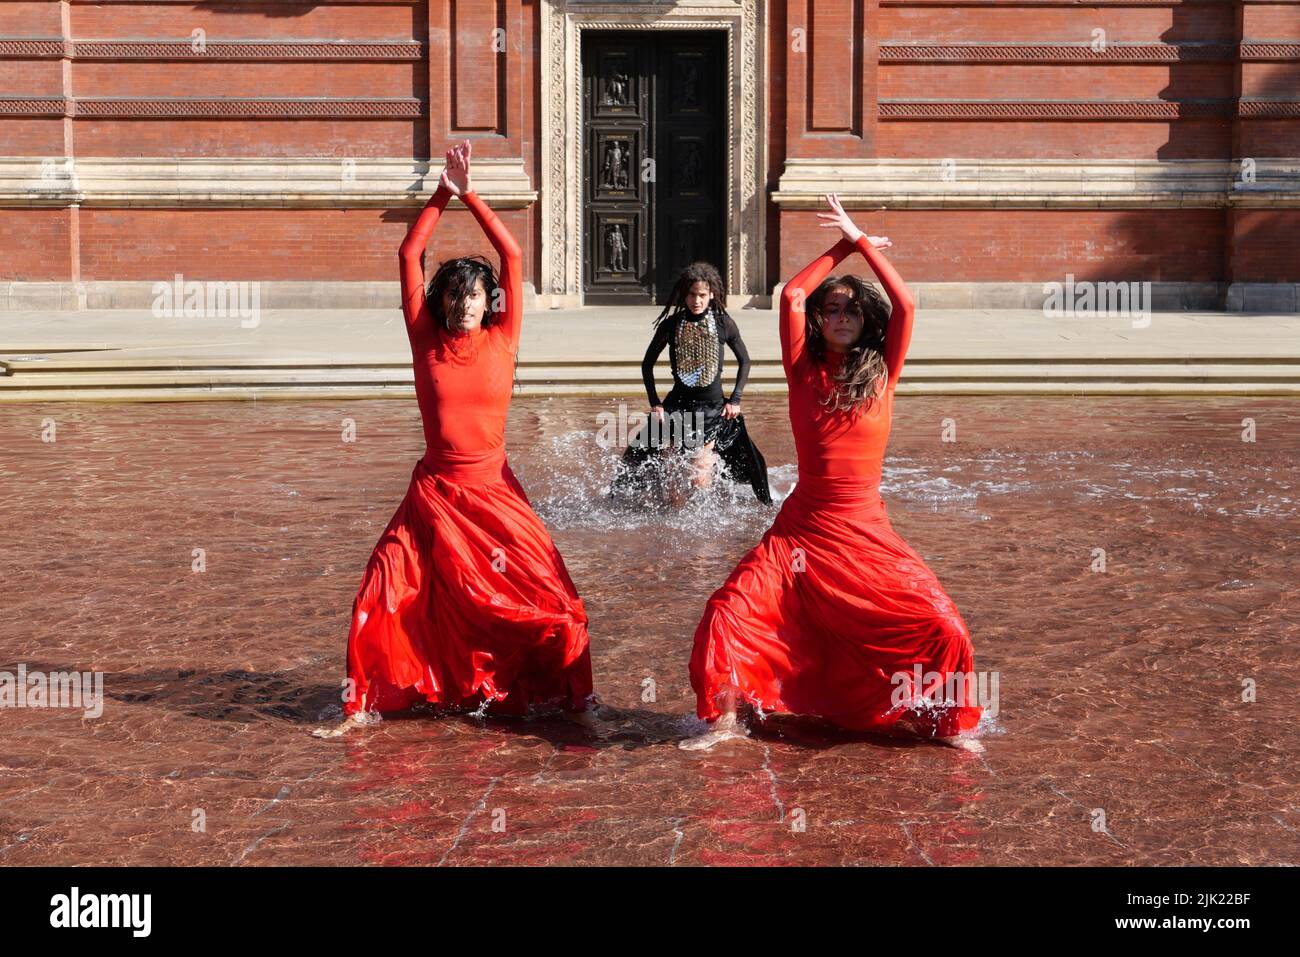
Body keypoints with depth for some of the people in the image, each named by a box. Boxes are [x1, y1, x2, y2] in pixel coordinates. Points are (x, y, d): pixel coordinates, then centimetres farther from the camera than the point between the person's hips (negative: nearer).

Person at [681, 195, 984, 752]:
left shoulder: (881, 373, 5)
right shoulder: (805, 371, 5)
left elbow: (905, 306, -8)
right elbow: (791, 295, -1)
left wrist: (862, 241, -2)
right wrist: (842, 247, 6)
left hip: (867, 533, 0)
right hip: (802, 528, 0)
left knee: (943, 628, -11)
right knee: (728, 612, -15)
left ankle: (951, 724, 11)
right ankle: (726, 718, 3)